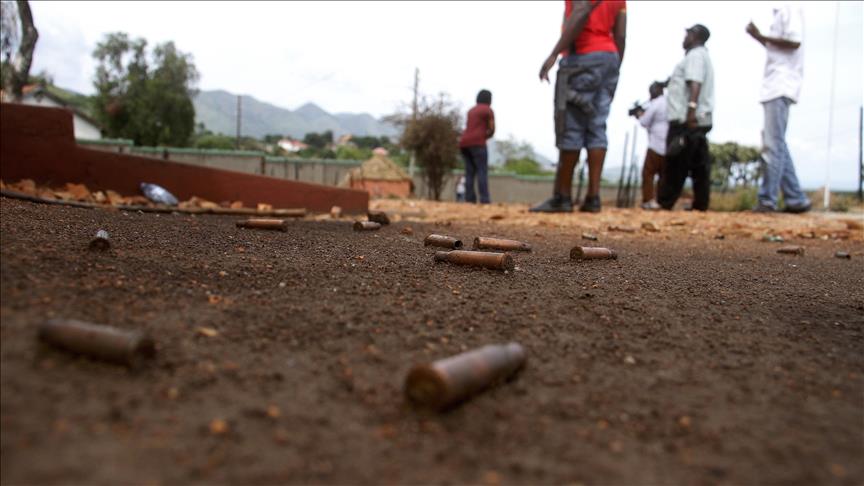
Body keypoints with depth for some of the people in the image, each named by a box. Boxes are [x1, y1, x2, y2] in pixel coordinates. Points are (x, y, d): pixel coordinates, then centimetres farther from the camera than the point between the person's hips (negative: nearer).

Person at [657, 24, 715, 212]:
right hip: (699, 120, 10)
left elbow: (695, 83, -21)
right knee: (699, 165, 4)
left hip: (687, 120, -10)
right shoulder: (702, 55, 26)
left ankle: (663, 205, -10)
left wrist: (691, 109, -32)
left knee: (675, 165, -10)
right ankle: (700, 205, 3)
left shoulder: (695, 55, -6)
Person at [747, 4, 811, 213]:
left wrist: (761, 36, -10)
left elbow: (794, 41, -18)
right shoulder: (781, 12, 22)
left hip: (780, 87, -10)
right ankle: (796, 199, 11)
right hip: (775, 87, 10)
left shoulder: (790, 9, -5)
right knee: (776, 145, 9)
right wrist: (759, 37, 15)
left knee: (773, 145, -12)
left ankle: (767, 201, -13)